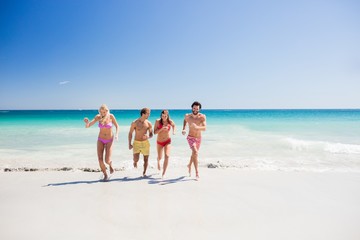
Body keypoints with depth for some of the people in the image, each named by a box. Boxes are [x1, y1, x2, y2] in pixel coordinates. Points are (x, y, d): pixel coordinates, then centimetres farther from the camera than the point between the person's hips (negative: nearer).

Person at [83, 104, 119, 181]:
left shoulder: (111, 116, -13)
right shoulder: (98, 117, -10)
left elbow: (117, 126, -3)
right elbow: (87, 126, -14)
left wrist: (117, 134, -22)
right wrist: (87, 122, -38)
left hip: (109, 140, -2)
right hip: (100, 140, 2)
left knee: (107, 160, -12)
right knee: (100, 159, -8)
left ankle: (110, 164, 26)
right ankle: (105, 175, 14)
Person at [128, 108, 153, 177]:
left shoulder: (149, 124, -2)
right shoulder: (135, 123, -8)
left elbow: (151, 134, 5)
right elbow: (130, 133, 1)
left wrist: (148, 136, -20)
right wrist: (129, 144, -3)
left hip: (145, 143, 2)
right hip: (136, 143, -2)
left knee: (146, 159, 4)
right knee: (136, 159, -10)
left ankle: (144, 173, 23)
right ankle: (135, 162, 27)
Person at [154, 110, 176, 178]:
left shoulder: (170, 121, -11)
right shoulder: (158, 121, -16)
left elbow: (173, 125, 14)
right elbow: (155, 132, -18)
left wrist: (174, 131, -4)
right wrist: (162, 128, -31)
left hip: (167, 141, 0)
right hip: (159, 142, 0)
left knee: (167, 156, -19)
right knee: (160, 157, 16)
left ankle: (163, 173, -10)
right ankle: (158, 161, 56)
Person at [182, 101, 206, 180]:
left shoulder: (202, 117, -16)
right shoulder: (187, 116, -12)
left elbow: (204, 128, -28)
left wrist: (197, 127, -46)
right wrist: (183, 129, 2)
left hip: (198, 138, 2)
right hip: (190, 138, -2)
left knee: (194, 154, 22)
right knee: (195, 153, -24)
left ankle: (189, 165, 51)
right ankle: (197, 173, -19)